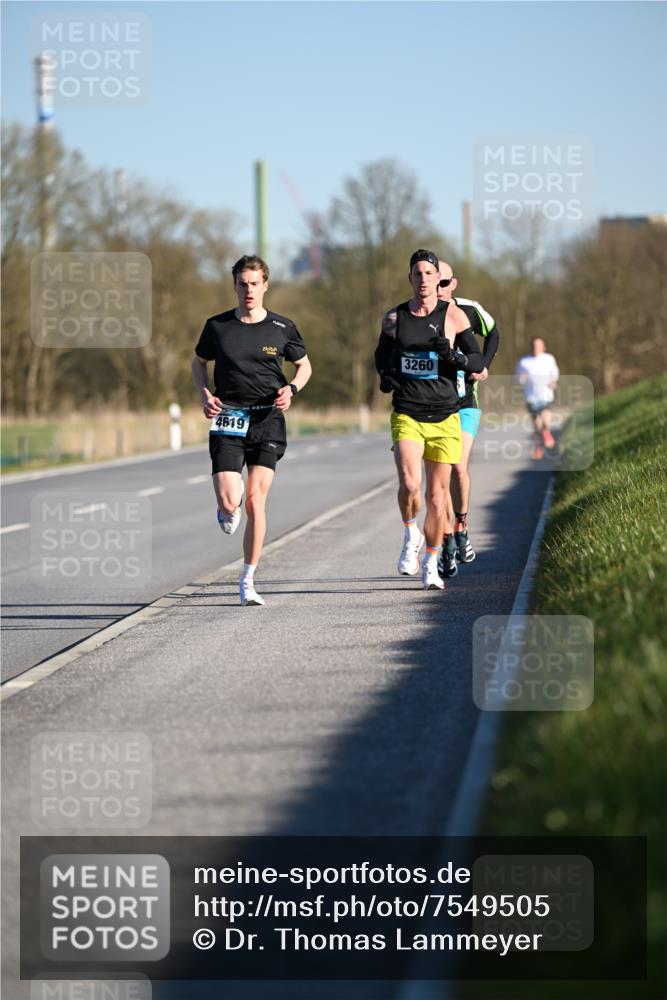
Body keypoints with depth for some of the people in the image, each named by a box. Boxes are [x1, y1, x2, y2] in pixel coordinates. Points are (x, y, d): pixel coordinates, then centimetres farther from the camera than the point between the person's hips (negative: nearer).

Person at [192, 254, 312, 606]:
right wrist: (205, 395, -1)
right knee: (229, 502, -14)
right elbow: (199, 362, 17)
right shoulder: (217, 326, 2)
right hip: (227, 420, 0)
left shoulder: (282, 327, 2)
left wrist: (291, 389, -4)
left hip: (267, 421, 0)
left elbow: (304, 365, 16)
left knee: (255, 501, -6)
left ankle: (248, 580, 5)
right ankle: (228, 509, 27)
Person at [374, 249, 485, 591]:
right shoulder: (393, 318, 6)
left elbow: (478, 361, 4)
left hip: (444, 418, 0)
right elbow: (382, 356, 22)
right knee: (409, 484, -21)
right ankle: (411, 535, 9)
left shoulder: (454, 315, 1)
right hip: (406, 415, 0)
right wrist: (385, 376, 0)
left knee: (437, 495, 3)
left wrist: (455, 357, -17)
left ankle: (431, 566, 18)